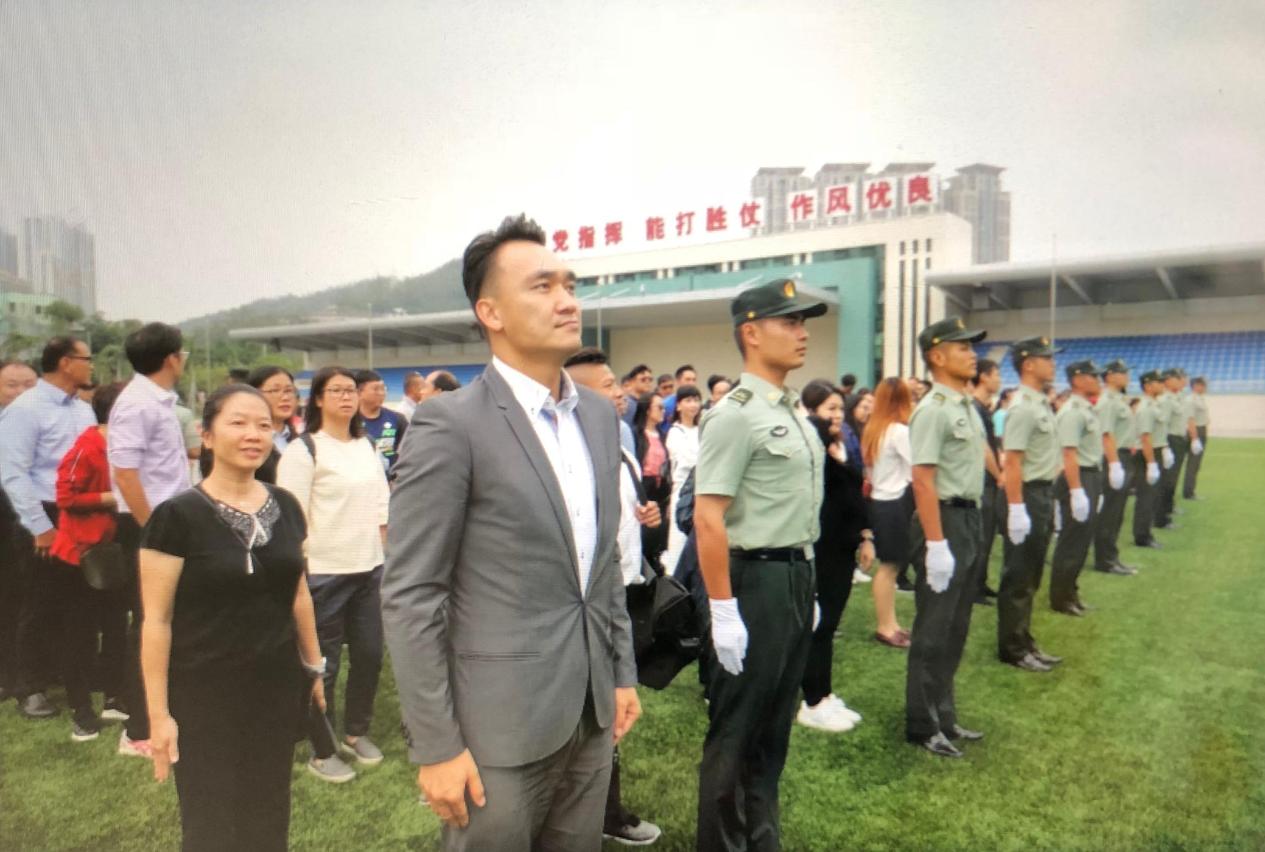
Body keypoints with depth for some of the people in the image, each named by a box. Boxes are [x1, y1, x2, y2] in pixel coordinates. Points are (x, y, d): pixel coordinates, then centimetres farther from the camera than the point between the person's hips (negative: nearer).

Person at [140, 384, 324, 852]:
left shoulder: (285, 507, 2)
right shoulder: (177, 515, -13)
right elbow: (156, 620, -10)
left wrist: (315, 666, 14)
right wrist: (159, 712, -9)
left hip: (277, 686, 4)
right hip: (205, 694, -4)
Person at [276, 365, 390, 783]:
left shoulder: (368, 448, 11)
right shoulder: (303, 450, -8)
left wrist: (386, 557, 11)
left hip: (369, 568, 6)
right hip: (323, 572, -6)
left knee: (369, 655, 12)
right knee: (324, 663, 5)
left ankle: (356, 733, 33)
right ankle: (321, 752, 21)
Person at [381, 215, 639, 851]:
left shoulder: (599, 414, 6)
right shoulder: (451, 424, -15)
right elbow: (410, 597, -15)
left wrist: (623, 672, 12)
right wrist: (436, 746, -14)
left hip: (590, 714, 6)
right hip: (501, 724, -6)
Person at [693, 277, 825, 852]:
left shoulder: (793, 411, 12)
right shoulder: (734, 414, -17)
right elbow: (707, 519, -21)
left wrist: (807, 583, 17)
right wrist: (723, 611, -22)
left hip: (796, 577, 9)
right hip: (756, 580, -9)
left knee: (775, 723, 20)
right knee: (735, 730, 6)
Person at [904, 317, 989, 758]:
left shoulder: (968, 405, 12)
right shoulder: (933, 409, -17)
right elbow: (923, 480, -22)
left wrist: (972, 524, 16)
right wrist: (936, 544, -24)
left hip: (970, 518, 10)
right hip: (944, 519, -10)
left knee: (955, 628, 17)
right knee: (933, 630, -1)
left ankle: (944, 716, 30)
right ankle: (922, 726, 12)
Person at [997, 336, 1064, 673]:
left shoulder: (1042, 403, 13)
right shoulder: (1022, 407, -18)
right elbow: (1012, 461, -23)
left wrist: (1048, 498, 19)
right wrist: (1016, 509, -26)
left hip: (1043, 493, 10)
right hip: (1027, 494, -10)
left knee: (1031, 577, 17)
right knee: (1017, 578, 0)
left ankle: (1024, 642, 28)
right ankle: (1012, 649, 10)